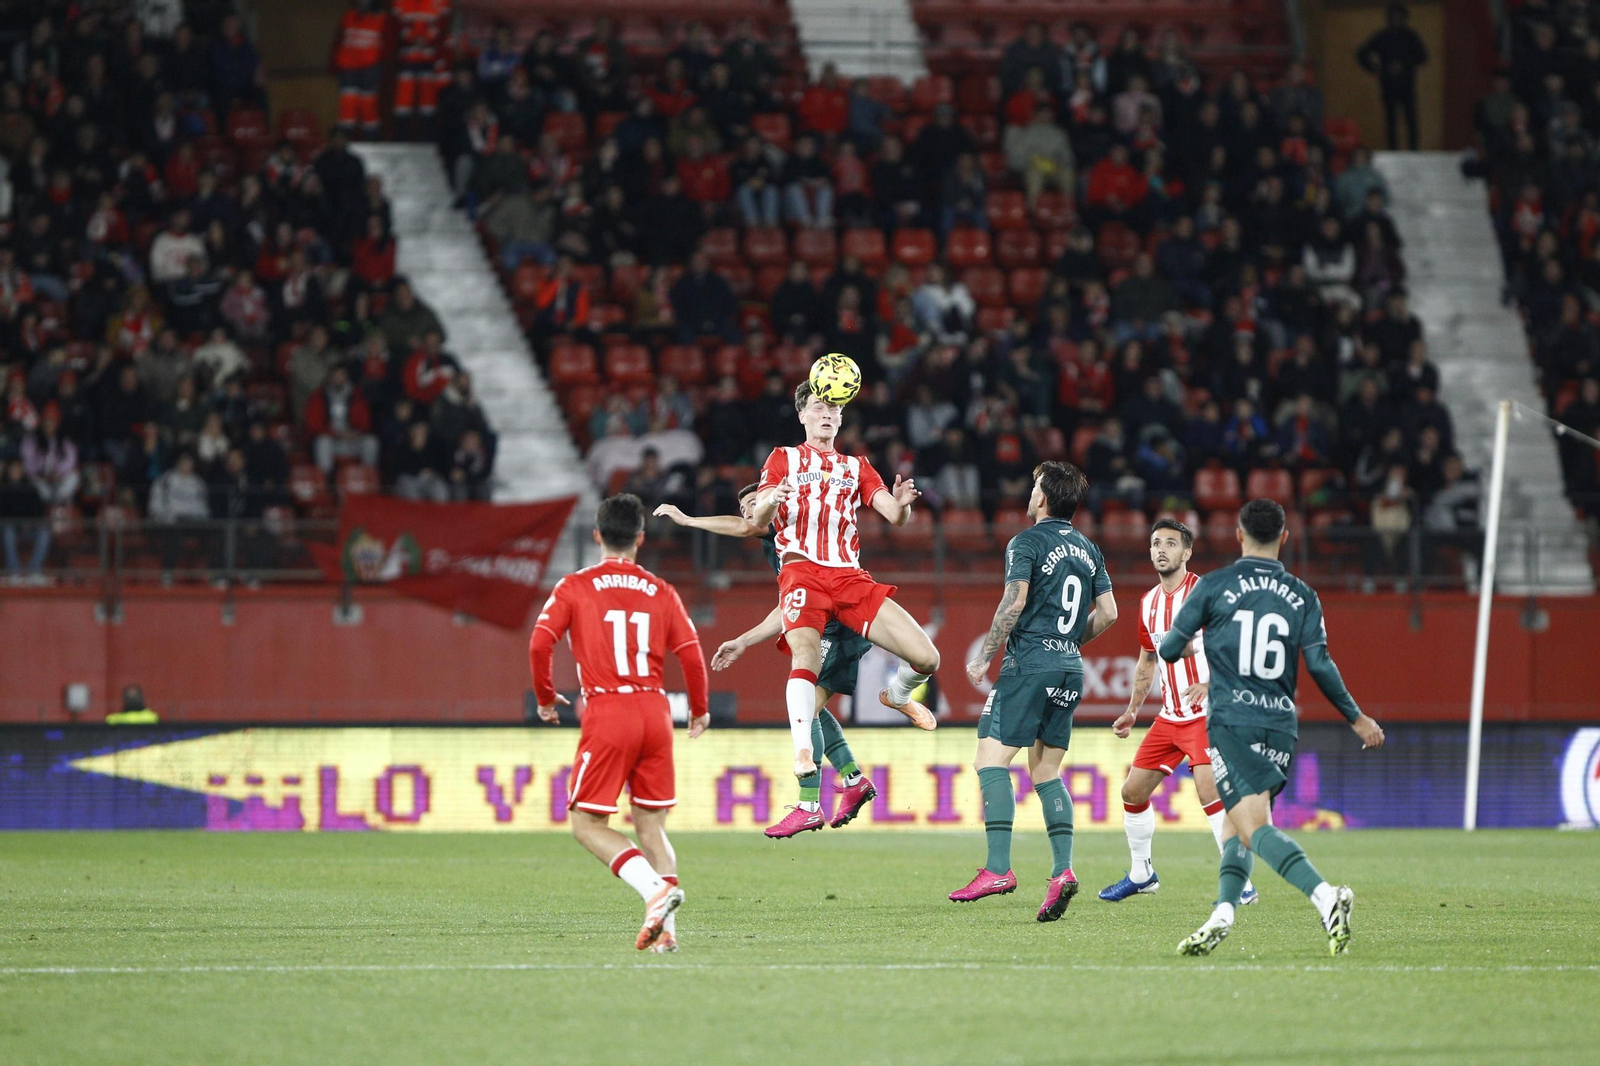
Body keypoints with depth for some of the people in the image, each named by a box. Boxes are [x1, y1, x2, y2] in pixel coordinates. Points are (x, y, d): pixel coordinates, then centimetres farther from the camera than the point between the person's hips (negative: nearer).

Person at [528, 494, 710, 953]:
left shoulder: (574, 587, 2)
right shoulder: (661, 592, 9)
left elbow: (540, 643, -7)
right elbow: (691, 653, 4)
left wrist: (545, 698, 9)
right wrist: (699, 710, 19)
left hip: (607, 713, -3)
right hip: (655, 712, 3)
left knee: (587, 823, 3)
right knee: (651, 824, 10)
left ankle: (655, 889, -19)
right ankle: (665, 927, -4)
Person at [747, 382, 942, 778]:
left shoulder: (856, 466, 24)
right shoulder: (783, 459, 16)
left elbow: (895, 517, 11)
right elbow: (757, 520, 2)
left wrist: (901, 503, -14)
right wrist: (770, 501, -23)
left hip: (850, 577, 3)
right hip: (802, 571, -3)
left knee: (926, 659, -6)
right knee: (806, 653, -33)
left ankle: (896, 695, 27)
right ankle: (803, 750, -41)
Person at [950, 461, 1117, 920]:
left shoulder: (1027, 542, -6)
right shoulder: (1088, 550, 14)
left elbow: (1015, 600, -16)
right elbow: (1107, 613, 12)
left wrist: (984, 656, -9)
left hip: (1030, 663, -7)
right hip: (1070, 668, 7)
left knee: (991, 759, -7)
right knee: (1046, 771, 11)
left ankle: (998, 868, -18)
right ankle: (1062, 870, -3)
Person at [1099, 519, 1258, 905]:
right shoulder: (1149, 603, 12)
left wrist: (1212, 682, -33)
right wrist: (1132, 711, 22)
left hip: (1206, 714, -8)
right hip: (1169, 716, 8)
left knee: (1209, 790, -23)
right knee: (1133, 790, 8)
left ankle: (1242, 884, -19)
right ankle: (1141, 873, 27)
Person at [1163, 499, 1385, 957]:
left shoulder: (1213, 586, 1)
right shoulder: (1302, 596, 8)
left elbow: (1169, 648, 5)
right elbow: (1320, 665, 1)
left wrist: (1182, 647, 30)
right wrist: (1357, 719, 11)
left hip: (1231, 721, -4)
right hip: (1280, 725, 4)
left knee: (1255, 825, -16)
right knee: (1238, 826, 18)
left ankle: (1325, 897, -36)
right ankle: (1221, 915, 3)